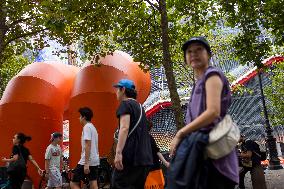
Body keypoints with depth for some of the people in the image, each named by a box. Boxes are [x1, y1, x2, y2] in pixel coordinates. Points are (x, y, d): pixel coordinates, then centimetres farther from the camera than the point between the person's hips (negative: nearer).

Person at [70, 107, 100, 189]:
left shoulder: (87, 127, -11)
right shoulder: (93, 127, 18)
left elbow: (88, 145, -19)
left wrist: (86, 163, -22)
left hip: (88, 161, -9)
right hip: (95, 161, 9)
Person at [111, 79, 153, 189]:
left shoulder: (125, 104, -1)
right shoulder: (139, 106, 24)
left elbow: (124, 128, -17)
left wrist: (118, 152, -24)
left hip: (131, 155, -8)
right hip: (145, 157, 9)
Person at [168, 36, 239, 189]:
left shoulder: (212, 75, -4)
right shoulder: (199, 82, 22)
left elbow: (213, 112, -18)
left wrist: (180, 133, -15)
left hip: (207, 143, -9)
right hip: (201, 142, 9)